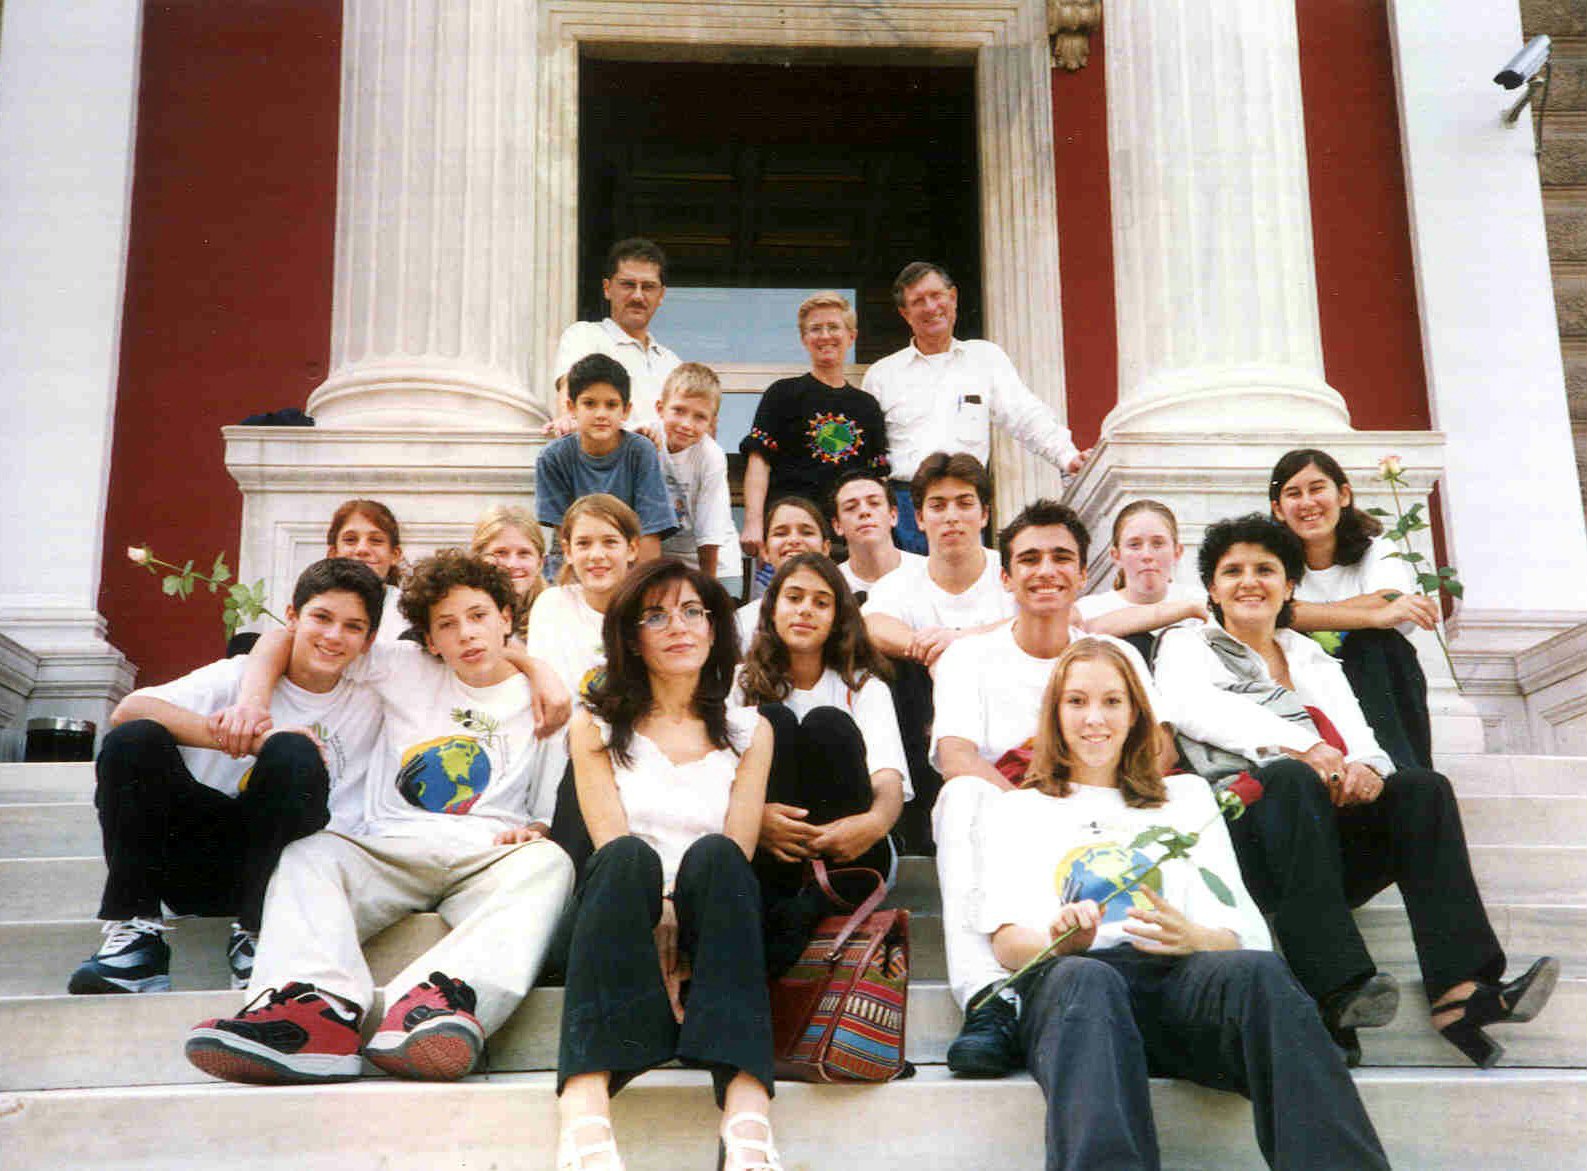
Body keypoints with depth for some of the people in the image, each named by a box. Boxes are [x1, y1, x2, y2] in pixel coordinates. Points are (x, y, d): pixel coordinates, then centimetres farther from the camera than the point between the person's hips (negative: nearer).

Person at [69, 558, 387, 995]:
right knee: (134, 740, -23)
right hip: (190, 859, 0)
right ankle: (135, 934, -19)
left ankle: (255, 936, -20)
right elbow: (128, 710, -17)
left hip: (270, 866, 0)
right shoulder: (240, 676, 0)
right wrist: (246, 740, -28)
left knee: (294, 754, -27)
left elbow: (342, 828, 2)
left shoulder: (365, 712, 5)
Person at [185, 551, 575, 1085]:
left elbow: (553, 816, 15)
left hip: (489, 860, -1)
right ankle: (314, 1002, -55)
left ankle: (439, 998, -60)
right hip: (392, 853, 2)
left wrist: (534, 832, -9)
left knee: (549, 862, -35)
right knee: (309, 854, -28)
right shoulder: (406, 669, 17)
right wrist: (251, 701, -1)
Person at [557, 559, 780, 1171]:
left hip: (707, 930, 1)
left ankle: (746, 1113, -49)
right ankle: (585, 1111, -50)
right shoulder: (597, 726, 13)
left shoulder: (749, 731, 16)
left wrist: (681, 954, -16)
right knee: (629, 859, -33)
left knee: (712, 857, -32)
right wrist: (662, 952, -20)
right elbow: (613, 846, -3)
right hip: (630, 925, 0)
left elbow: (736, 856, 1)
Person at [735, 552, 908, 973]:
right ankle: (776, 905, -38)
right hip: (767, 855, 0)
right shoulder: (745, 683, 16)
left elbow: (890, 779, -3)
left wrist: (875, 821, -28)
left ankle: (817, 904, -33)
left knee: (827, 723, -21)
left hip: (844, 855, 0)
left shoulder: (863, 686, 16)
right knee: (773, 719, -20)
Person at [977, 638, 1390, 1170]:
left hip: (1182, 975, 2)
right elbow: (1008, 942, 11)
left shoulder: (1187, 796, 32)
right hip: (1072, 974, -2)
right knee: (1087, 981, -41)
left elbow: (1241, 933, 17)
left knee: (1257, 970, -35)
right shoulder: (1015, 811, 27)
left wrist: (1194, 938, -9)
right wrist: (1060, 940, -15)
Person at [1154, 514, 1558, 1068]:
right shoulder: (1187, 645, 18)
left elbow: (1362, 740, 16)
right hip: (1242, 829, -4)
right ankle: (1336, 994, -47)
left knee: (1423, 789, -21)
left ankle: (1459, 988, -37)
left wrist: (1365, 767, -12)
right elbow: (1190, 707, -6)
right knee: (1292, 779, -35)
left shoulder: (1315, 659, 30)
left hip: (1327, 841, 4)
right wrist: (1294, 743, -21)